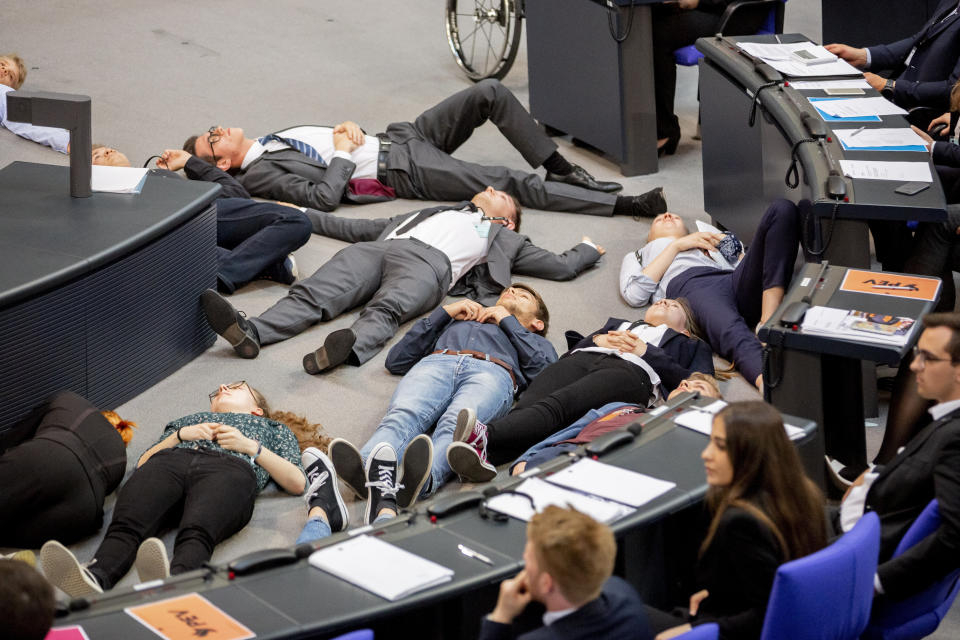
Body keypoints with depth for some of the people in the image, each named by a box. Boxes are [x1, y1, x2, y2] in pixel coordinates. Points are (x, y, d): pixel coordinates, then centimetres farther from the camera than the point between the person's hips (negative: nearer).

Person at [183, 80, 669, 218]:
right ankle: (624, 204, -21)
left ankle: (557, 167, 4)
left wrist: (351, 129, 1)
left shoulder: (274, 139, 18)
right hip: (402, 173, -9)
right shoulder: (258, 174, -8)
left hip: (401, 137, 9)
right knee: (507, 184, -20)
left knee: (491, 93, -7)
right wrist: (345, 154, -10)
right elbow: (323, 196, -21)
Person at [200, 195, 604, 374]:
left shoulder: (503, 238, 36)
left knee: (385, 309, -39)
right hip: (376, 250, 4)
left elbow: (561, 267, 31)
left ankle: (351, 348, -70)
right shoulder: (435, 212, 45)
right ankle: (250, 332, -51)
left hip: (428, 264, -4)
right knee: (313, 295, -27)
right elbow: (360, 228, 44)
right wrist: (302, 216, 43)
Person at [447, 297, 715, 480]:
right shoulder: (618, 323, 48)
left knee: (556, 405, -38)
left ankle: (484, 435, -67)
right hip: (582, 359, 4)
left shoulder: (692, 346, 38)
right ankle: (483, 455, -65)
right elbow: (575, 344, 32)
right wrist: (599, 339, 11)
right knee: (527, 405, -35)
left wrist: (646, 351, 7)